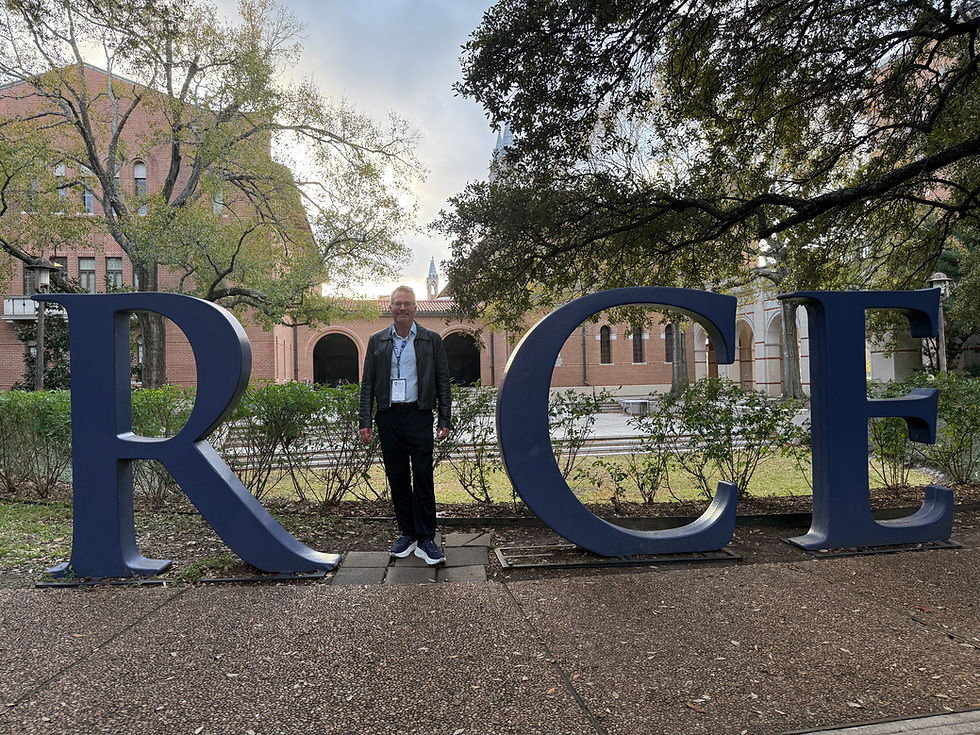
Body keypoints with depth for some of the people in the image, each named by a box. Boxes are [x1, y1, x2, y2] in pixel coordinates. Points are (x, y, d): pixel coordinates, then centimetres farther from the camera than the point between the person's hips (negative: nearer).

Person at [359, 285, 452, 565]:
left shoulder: (431, 340, 5)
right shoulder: (377, 341, 10)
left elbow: (443, 382, 5)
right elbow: (367, 383, 10)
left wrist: (444, 420, -1)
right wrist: (365, 421, 2)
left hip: (418, 415, -2)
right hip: (388, 417, 2)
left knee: (423, 477, -5)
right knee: (397, 477, 7)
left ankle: (426, 539, 1)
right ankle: (407, 534, 19)